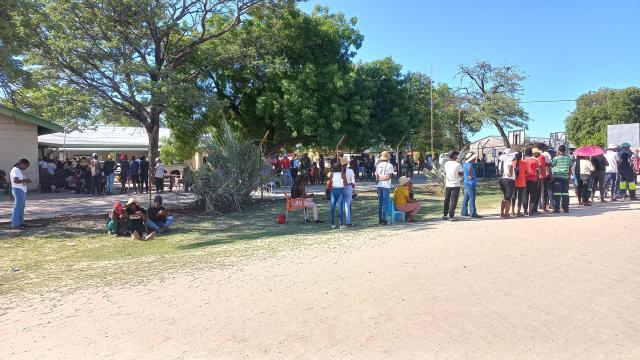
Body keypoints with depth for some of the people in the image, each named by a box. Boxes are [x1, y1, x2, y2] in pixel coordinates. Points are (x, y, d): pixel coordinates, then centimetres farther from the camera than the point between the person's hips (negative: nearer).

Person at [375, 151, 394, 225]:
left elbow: (376, 177, 6)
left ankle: (380, 219, 14)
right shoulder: (389, 165, -6)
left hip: (379, 185, 5)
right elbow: (390, 176, -13)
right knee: (385, 203, -2)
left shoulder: (378, 165, 8)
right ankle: (384, 220, -3)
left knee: (380, 202, 12)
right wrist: (383, 178, -4)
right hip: (386, 186, -5)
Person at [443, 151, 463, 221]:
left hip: (447, 185, 5)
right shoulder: (457, 164, -13)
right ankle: (451, 216, 0)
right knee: (453, 201, 0)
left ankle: (445, 215, 21)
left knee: (447, 200, 15)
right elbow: (462, 173, -4)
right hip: (455, 185, -5)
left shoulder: (446, 164, 2)